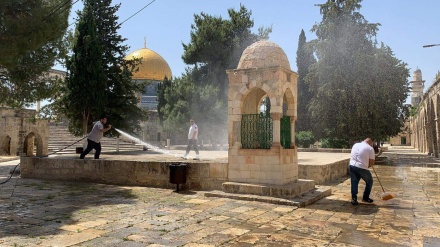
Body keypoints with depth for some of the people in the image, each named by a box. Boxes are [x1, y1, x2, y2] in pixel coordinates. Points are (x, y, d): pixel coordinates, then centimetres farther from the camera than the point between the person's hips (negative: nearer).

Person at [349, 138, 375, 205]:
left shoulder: (355, 145, 15)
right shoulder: (370, 148, 0)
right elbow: (372, 162, -3)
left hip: (352, 166, 4)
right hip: (362, 168, -4)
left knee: (354, 182, 12)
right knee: (369, 181, 18)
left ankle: (354, 199, 6)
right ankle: (366, 198, 24)